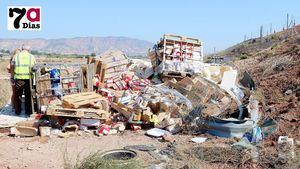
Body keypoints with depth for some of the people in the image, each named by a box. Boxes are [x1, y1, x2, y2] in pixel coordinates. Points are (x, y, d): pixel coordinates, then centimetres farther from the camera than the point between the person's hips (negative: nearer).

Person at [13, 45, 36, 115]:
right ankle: (28, 110, 15)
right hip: (28, 78, 0)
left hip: (18, 78, 0)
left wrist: (13, 77, 9)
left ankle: (17, 111, 16)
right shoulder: (31, 56, 5)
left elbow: (14, 67, 1)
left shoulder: (16, 56, 4)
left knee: (18, 95, 11)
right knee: (28, 95, 10)